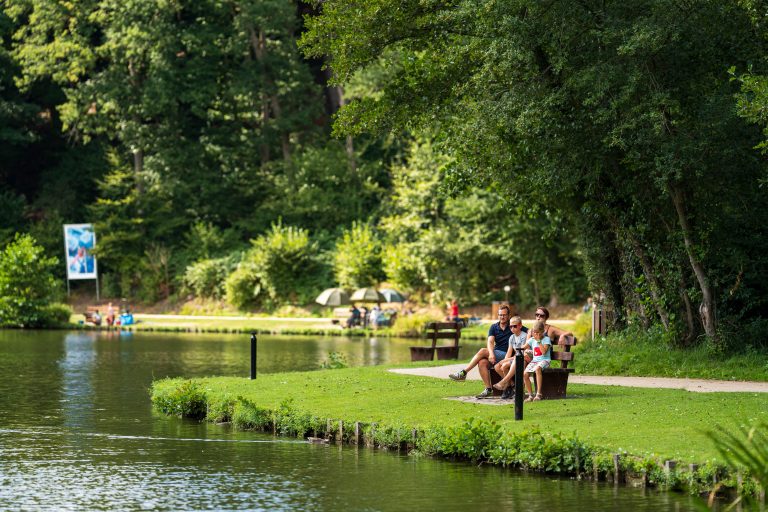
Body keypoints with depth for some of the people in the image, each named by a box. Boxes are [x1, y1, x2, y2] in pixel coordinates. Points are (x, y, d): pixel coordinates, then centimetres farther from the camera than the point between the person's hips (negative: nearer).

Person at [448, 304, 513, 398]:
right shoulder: (494, 327, 12)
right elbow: (490, 342, -3)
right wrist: (491, 354, -25)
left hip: (506, 355, -5)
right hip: (495, 354, 5)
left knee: (483, 351, -24)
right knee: (482, 362, -27)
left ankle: (463, 373, -20)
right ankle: (488, 389, -26)